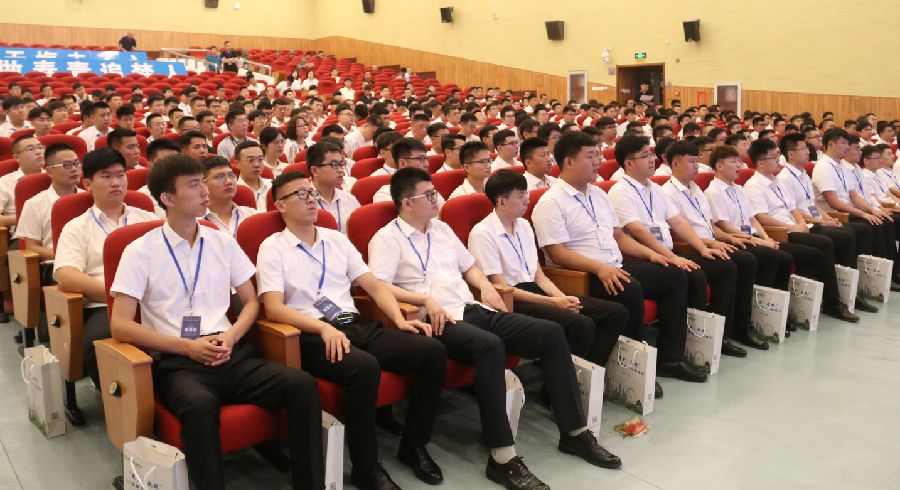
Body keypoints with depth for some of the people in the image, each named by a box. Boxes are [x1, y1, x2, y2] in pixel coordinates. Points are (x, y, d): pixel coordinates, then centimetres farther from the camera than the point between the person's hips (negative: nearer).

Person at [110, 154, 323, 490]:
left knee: (302, 385, -23)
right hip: (177, 362, -3)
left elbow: (251, 302, 20)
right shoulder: (141, 251, 4)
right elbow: (120, 326, -2)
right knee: (200, 405, -39)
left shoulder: (223, 243, 16)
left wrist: (231, 337, -2)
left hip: (230, 353, 4)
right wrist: (188, 346, -11)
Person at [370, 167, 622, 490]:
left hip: (473, 309, 8)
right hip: (438, 318, -8)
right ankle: (502, 459, -33)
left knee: (551, 333, -8)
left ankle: (574, 433, 1)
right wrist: (426, 299, -20)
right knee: (489, 345, -39)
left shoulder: (442, 229, 25)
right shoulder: (387, 238, 1)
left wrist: (485, 285, 12)